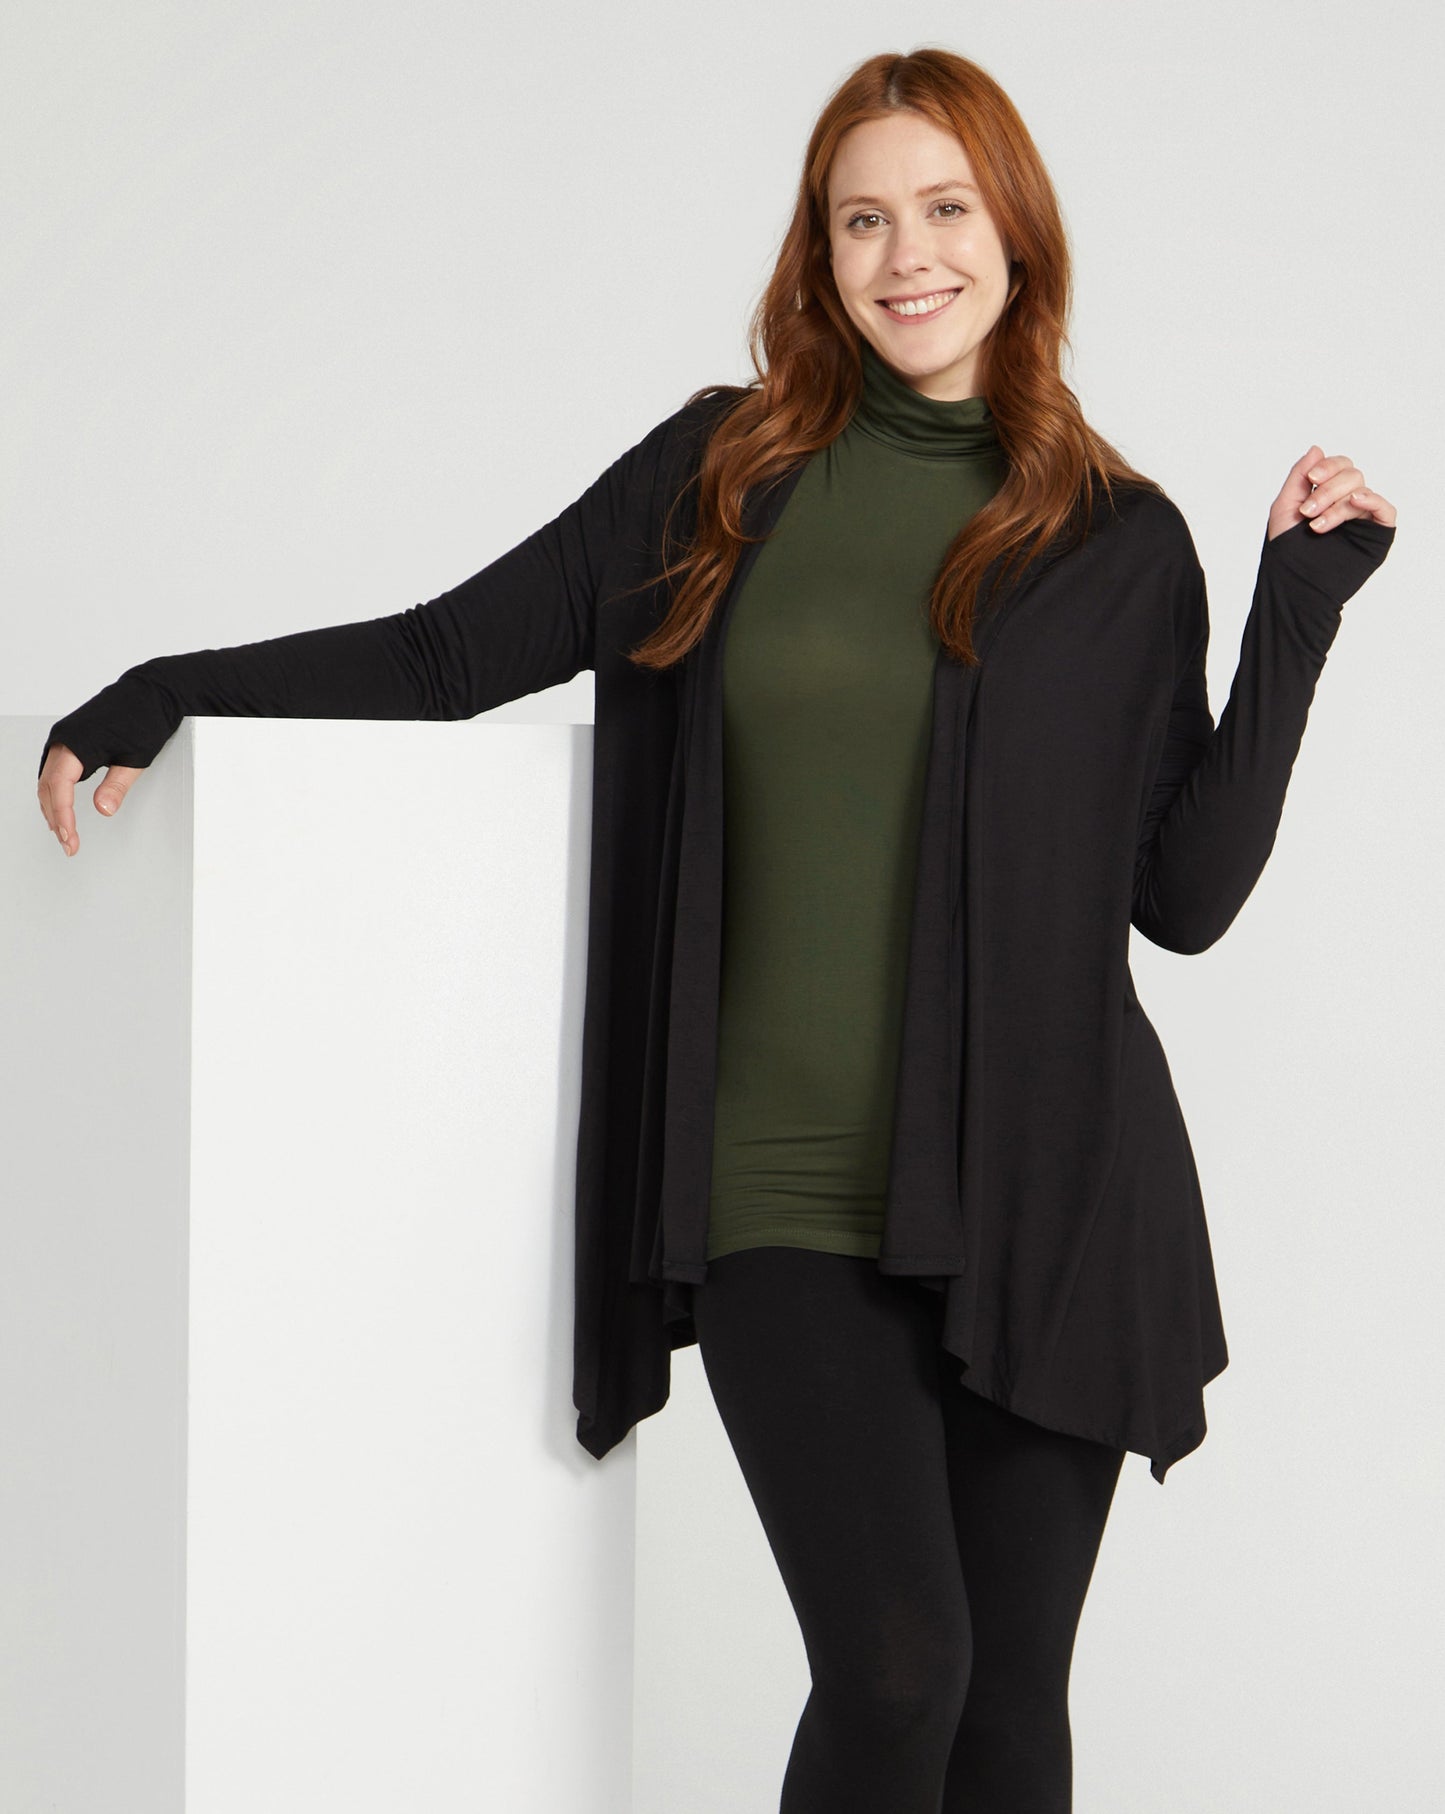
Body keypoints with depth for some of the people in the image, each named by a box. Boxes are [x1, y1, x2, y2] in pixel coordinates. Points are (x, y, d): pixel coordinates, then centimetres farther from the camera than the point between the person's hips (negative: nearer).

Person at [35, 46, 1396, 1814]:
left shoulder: (1118, 544, 6)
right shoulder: (723, 474, 8)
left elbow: (1188, 892, 4)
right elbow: (461, 647, 9)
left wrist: (1300, 610, -2)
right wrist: (158, 694, 0)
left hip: (1043, 1199, 1)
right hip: (786, 1193, 0)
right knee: (896, 1668, -15)